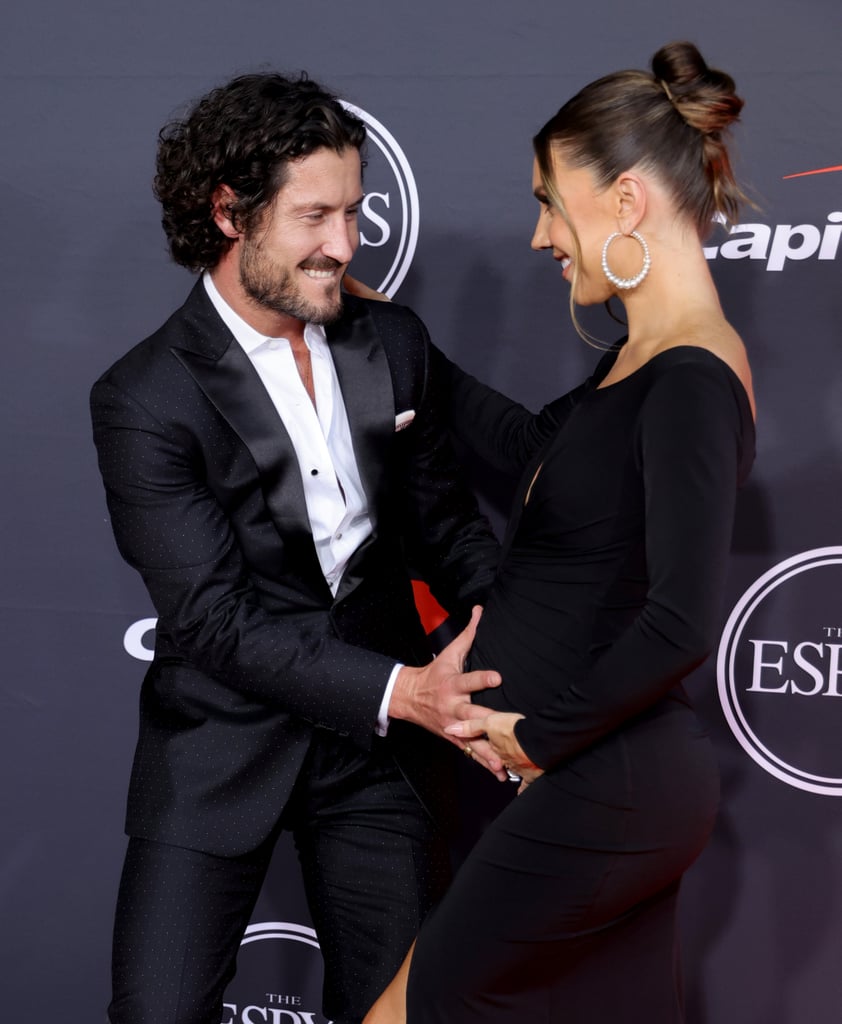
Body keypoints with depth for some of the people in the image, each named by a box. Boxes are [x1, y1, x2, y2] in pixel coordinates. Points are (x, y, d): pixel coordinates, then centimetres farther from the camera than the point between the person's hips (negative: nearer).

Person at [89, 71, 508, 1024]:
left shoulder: (393, 343, 2)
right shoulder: (143, 399, -15)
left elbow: (442, 518, 8)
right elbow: (215, 616, -19)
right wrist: (401, 689, -28)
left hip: (376, 742, 4)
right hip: (223, 747, -4)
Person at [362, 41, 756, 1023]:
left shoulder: (691, 382, -21)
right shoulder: (642, 359, 8)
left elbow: (680, 624, -28)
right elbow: (539, 449, 26)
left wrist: (545, 732, -15)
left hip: (598, 788, -9)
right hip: (619, 779, 9)